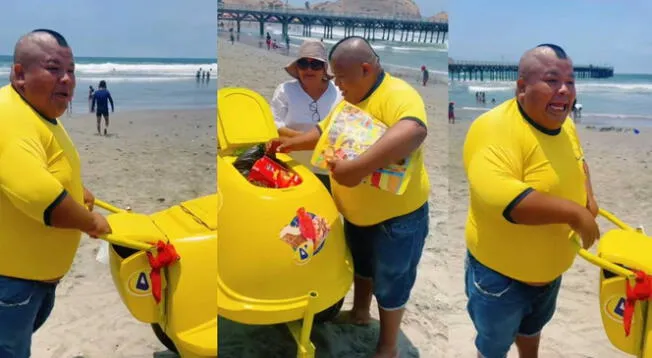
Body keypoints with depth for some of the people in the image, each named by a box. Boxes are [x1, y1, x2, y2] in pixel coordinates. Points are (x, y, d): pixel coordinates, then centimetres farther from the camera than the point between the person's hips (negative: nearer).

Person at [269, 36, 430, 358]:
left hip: (396, 216, -8)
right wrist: (292, 143, 3)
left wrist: (358, 167, -51)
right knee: (360, 265, 29)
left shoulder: (397, 95, -27)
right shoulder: (351, 100, 3)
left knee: (389, 284, 11)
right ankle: (359, 312, 55)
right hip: (357, 212, 8)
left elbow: (414, 131, -48)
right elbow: (325, 131, 18)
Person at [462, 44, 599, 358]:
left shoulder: (564, 125, -2)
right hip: (500, 274, -8)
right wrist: (573, 212, -38)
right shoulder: (496, 129, -31)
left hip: (550, 270, 8)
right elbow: (494, 194, -46)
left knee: (533, 327, 34)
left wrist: (588, 197, 2)